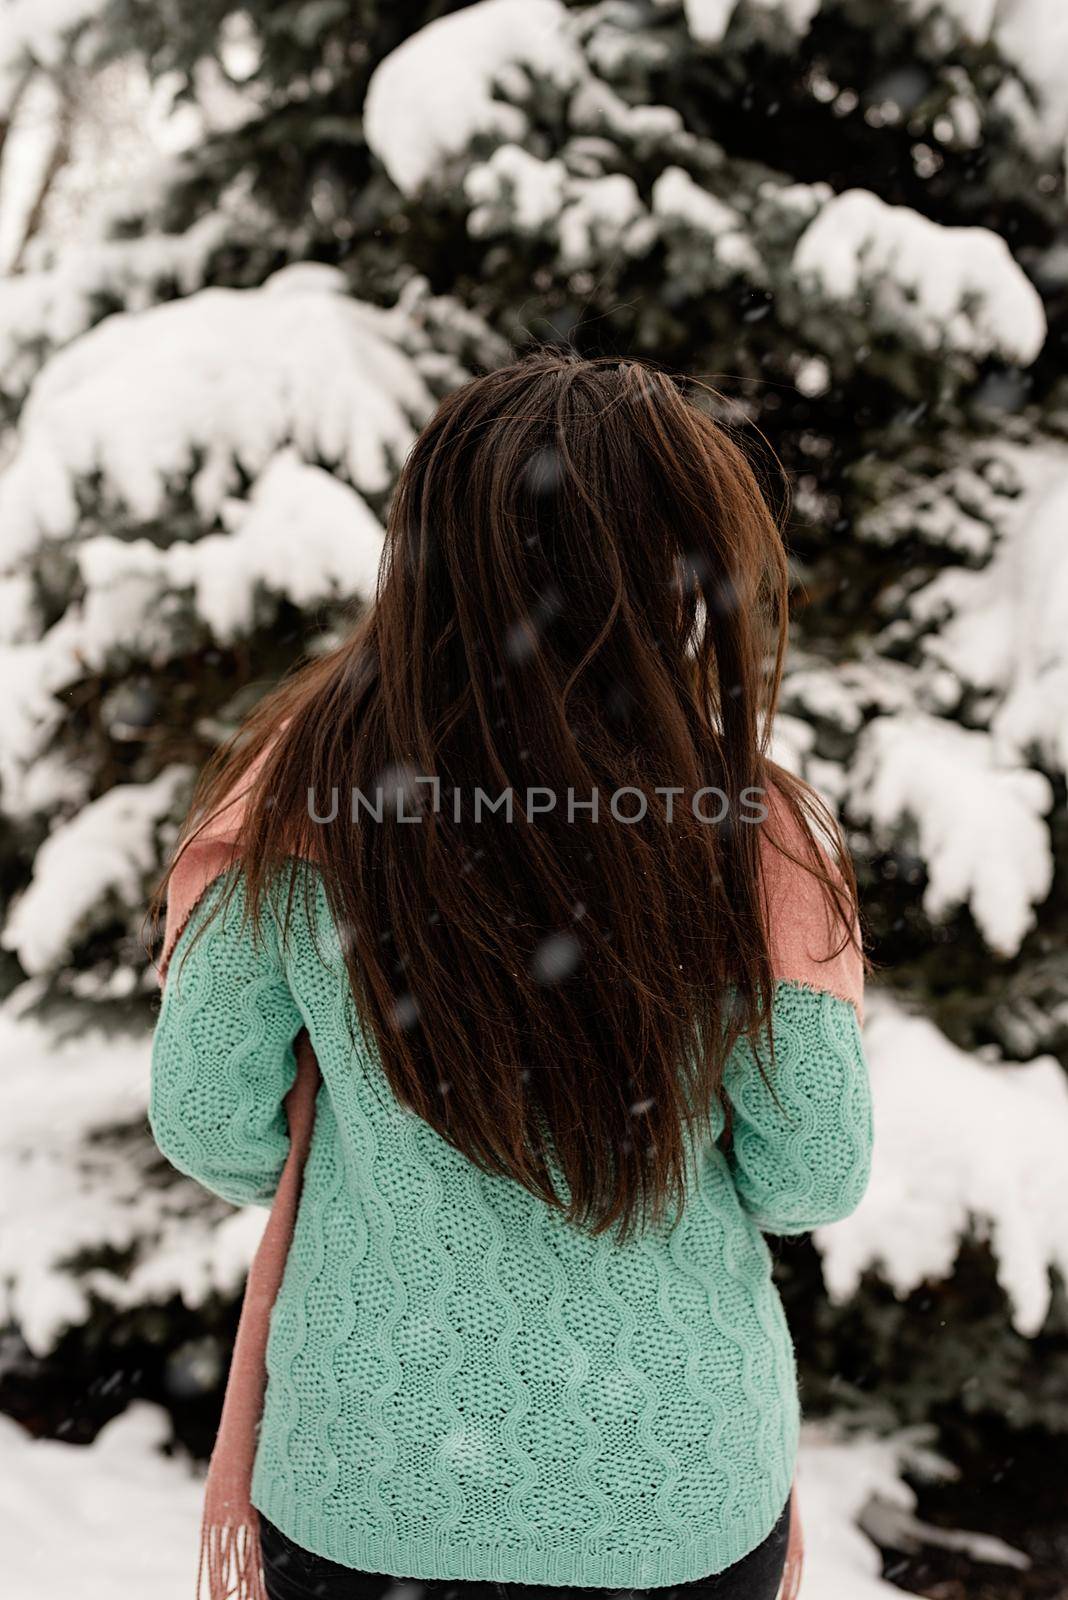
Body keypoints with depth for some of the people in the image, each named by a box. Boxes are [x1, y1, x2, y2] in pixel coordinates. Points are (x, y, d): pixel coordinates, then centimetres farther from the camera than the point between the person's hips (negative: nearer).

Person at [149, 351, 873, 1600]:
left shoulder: (298, 790, -20)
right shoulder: (752, 839, -25)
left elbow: (205, 1125, -10)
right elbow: (814, 1179, -13)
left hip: (357, 1479, 1)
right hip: (676, 1498, 0)